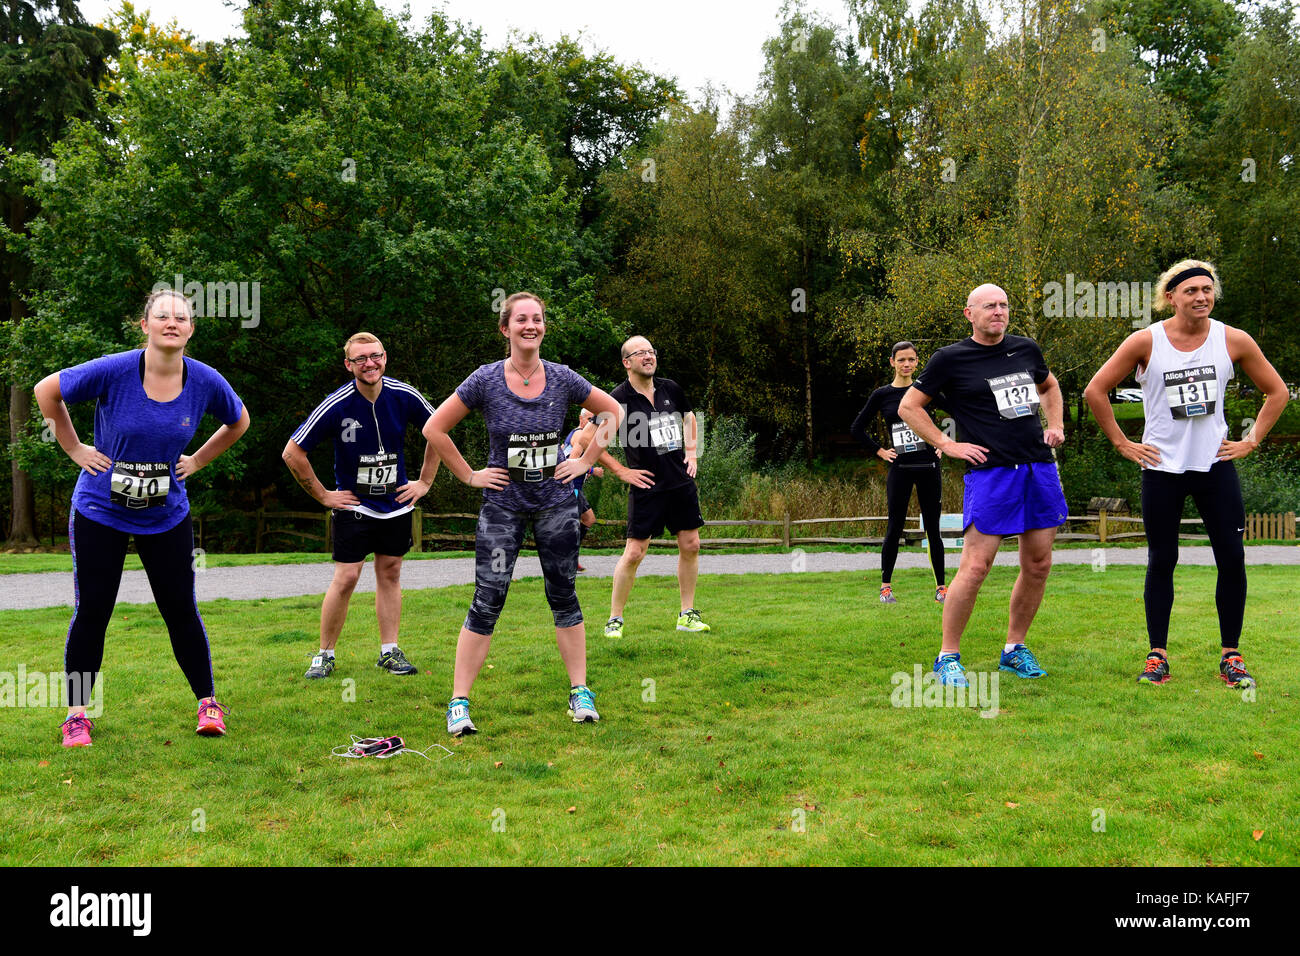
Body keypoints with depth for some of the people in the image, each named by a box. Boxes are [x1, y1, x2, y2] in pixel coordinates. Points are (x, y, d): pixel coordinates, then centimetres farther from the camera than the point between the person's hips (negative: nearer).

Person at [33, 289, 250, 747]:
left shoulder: (206, 381, -8)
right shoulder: (115, 371, -16)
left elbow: (238, 422, 13)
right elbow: (46, 391, -3)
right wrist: (74, 448, -3)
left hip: (167, 516, 2)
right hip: (100, 512, -2)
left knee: (180, 610, 3)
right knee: (92, 612, 2)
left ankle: (208, 703, 18)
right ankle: (76, 714, 17)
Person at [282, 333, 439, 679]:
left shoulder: (404, 396, -7)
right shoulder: (336, 405, -16)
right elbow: (292, 453, -9)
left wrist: (424, 481, 7)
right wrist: (323, 495, -6)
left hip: (397, 503, 3)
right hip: (353, 505, -3)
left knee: (390, 574, 9)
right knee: (346, 578, -6)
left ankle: (389, 651, 18)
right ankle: (325, 654, 8)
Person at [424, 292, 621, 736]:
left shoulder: (562, 379, -3)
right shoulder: (486, 380, -8)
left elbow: (612, 411, 11)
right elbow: (434, 428, -2)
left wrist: (586, 461, 4)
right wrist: (469, 475, -4)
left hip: (556, 502, 2)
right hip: (503, 504, -2)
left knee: (563, 595, 9)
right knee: (487, 602, -3)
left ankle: (580, 692, 19)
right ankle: (458, 703, 4)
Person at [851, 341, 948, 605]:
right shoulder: (882, 394, 2)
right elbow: (857, 428, 10)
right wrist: (880, 451, 4)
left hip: (928, 466, 0)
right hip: (900, 468, 0)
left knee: (933, 529, 4)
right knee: (894, 528, 0)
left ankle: (941, 587, 12)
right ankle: (886, 587, 11)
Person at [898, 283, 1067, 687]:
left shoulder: (1026, 349, 14)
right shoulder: (950, 359, -1)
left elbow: (1049, 386, 33)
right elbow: (908, 406, 3)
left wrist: (1055, 426, 17)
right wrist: (947, 445, -4)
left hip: (1040, 468, 6)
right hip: (990, 471, -6)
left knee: (1038, 565, 7)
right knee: (975, 566, -10)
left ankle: (1014, 649, 23)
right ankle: (948, 657, 2)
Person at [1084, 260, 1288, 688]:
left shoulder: (1234, 341, 0)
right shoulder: (1145, 342, -6)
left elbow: (1276, 391, 13)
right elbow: (1096, 390, 0)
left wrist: (1251, 441, 5)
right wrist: (1122, 444, -2)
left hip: (1215, 464, 2)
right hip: (1162, 467, -2)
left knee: (1232, 558, -1)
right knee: (1161, 561, 3)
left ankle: (1231, 656, 11)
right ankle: (1157, 655, 13)